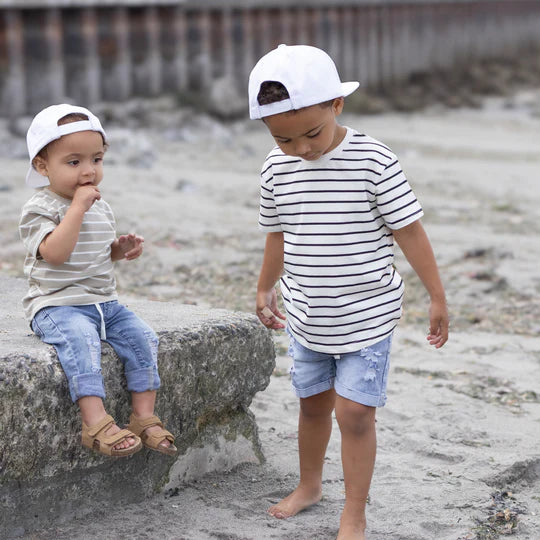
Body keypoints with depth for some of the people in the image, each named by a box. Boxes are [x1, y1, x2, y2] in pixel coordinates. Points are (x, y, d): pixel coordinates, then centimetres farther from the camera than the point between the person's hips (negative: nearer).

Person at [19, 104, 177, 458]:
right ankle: (97, 423, -39)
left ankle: (145, 417, -7)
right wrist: (77, 206, -23)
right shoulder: (40, 208, -9)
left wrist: (123, 248, 6)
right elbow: (55, 252, -26)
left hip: (105, 302, 7)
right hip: (57, 306, -7)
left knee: (142, 337, -12)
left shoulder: (100, 206, 14)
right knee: (81, 340, -34)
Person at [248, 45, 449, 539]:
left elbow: (409, 230, -12)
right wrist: (266, 289, 22)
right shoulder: (277, 169, -4)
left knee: (354, 411, -5)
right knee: (313, 403, 19)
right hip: (308, 319, 5)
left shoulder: (373, 161, -18)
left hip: (366, 317, -5)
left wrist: (437, 298, -9)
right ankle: (309, 485, 42)